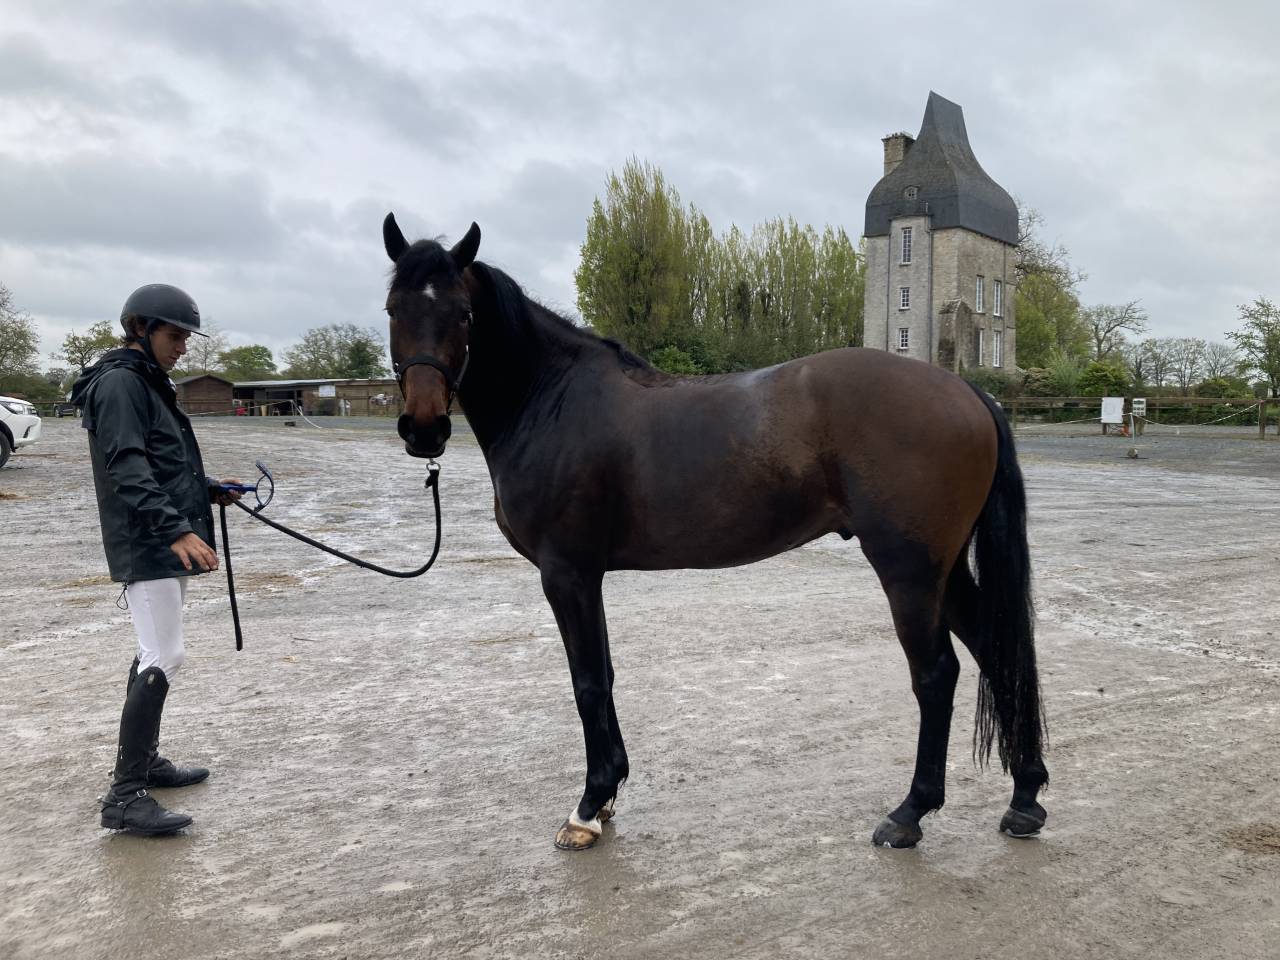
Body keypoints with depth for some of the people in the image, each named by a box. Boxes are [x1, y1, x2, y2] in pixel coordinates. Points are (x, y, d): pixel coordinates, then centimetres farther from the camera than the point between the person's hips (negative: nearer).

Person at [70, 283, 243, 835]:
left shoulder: (150, 384, 19)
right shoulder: (119, 383, -12)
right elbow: (127, 470, -24)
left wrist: (209, 491, 12)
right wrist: (175, 530, -32)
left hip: (166, 544, 11)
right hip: (147, 547, -11)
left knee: (155, 656, 17)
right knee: (163, 659, -13)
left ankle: (144, 760, 29)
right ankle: (125, 795, -9)